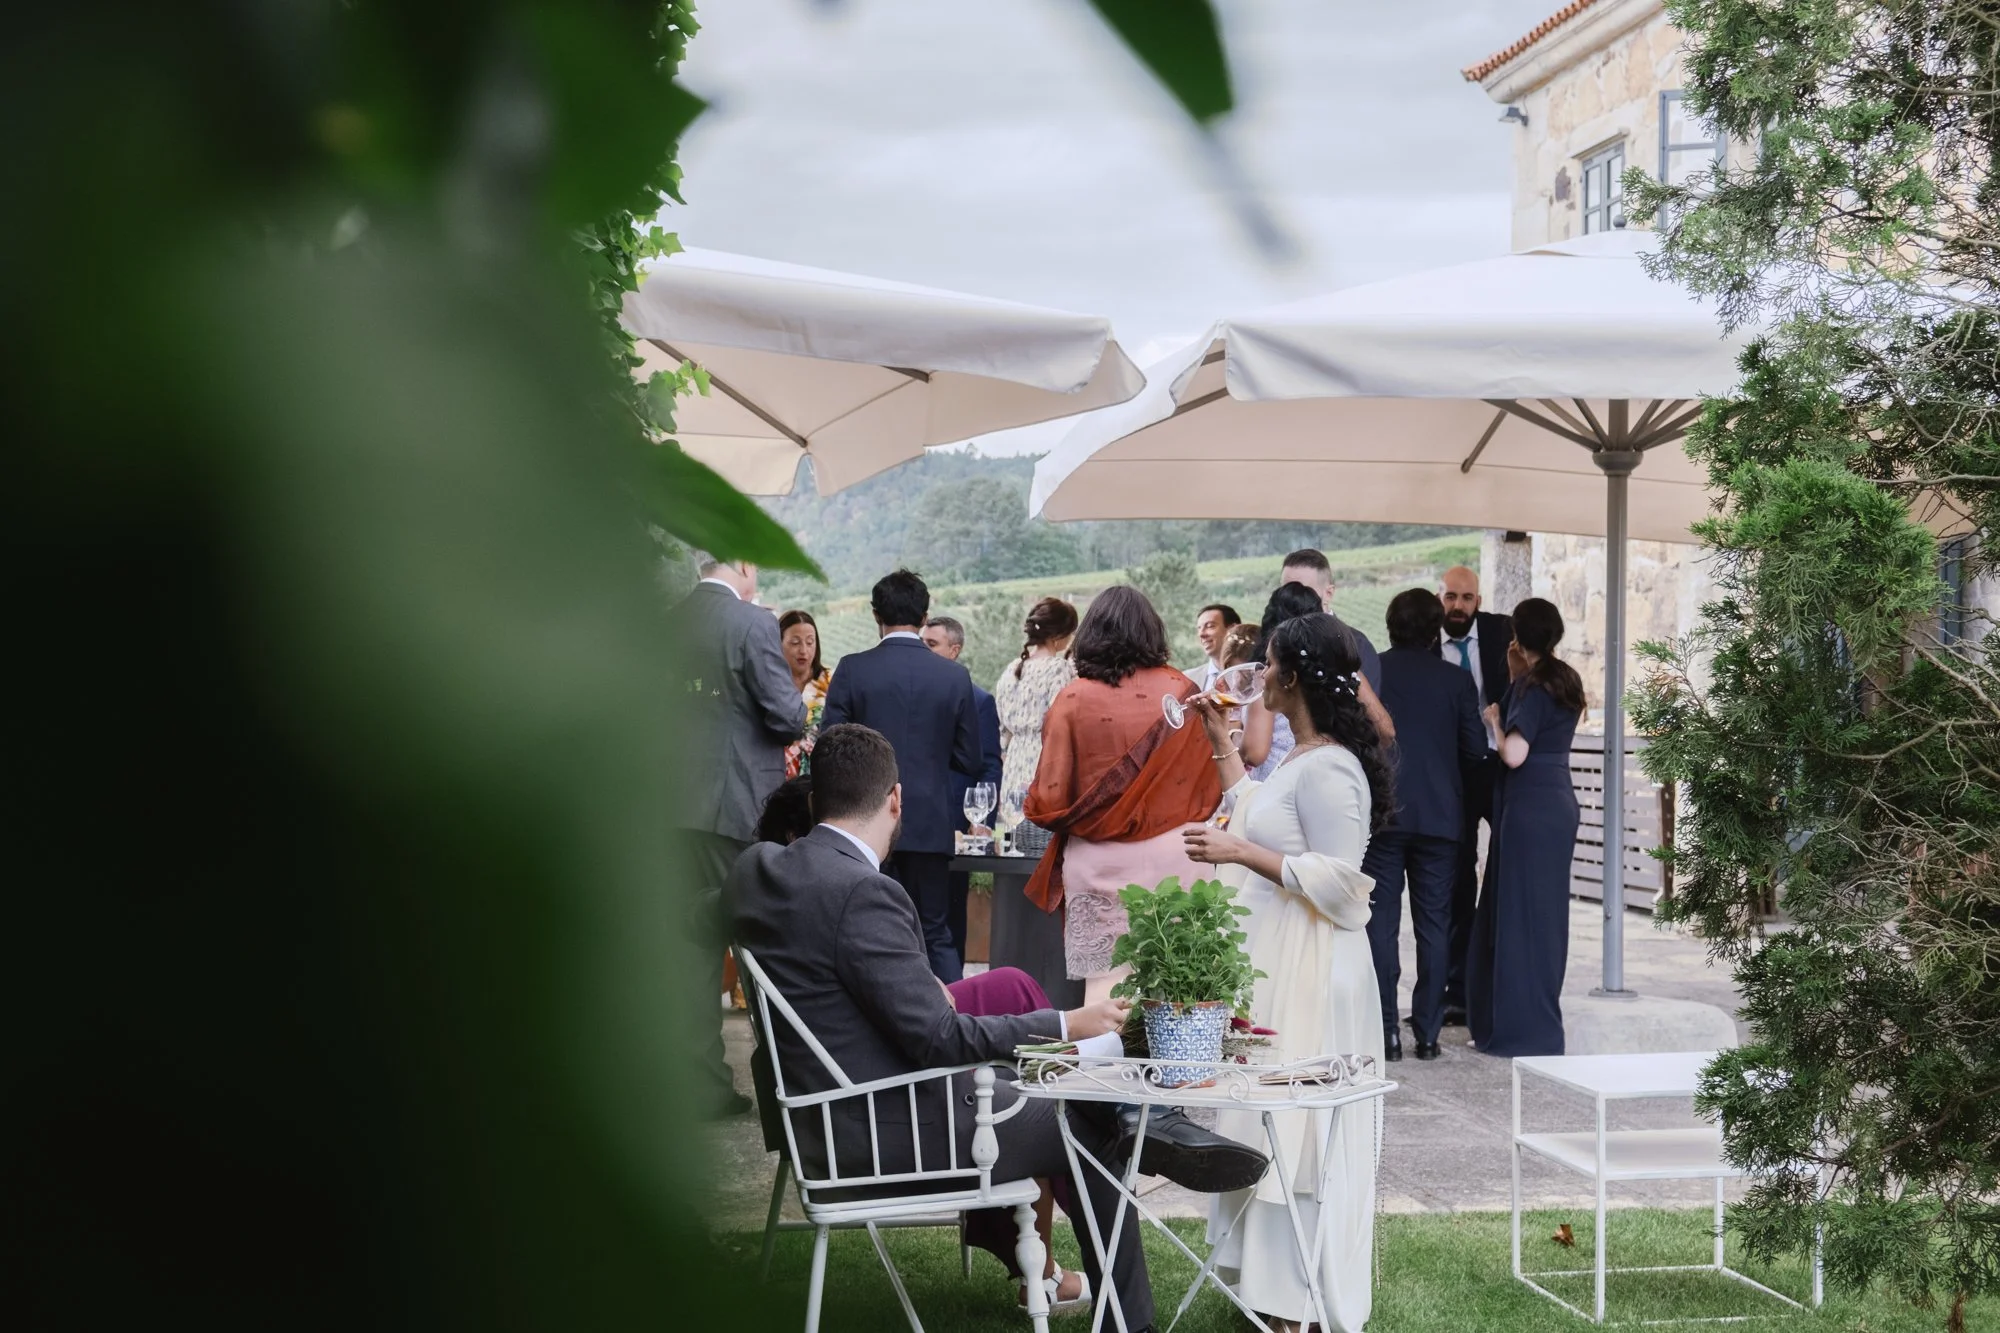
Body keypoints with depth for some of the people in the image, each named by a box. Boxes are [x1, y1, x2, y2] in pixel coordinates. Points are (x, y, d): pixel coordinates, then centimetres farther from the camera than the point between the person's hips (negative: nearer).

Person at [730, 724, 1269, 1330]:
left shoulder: (755, 868, 0)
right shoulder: (864, 894, -26)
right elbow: (938, 1040, -24)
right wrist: (1066, 1026, -15)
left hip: (815, 1114, 9)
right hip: (890, 1134, -9)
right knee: (1088, 1131, 8)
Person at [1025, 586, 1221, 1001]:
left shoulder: (1073, 699, -4)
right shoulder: (1183, 693, 1)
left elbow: (1050, 802, -4)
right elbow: (1211, 785, 8)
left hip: (1100, 863, -1)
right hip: (1174, 856, 2)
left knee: (1106, 984, 0)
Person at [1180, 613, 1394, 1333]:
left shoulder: (1329, 768, -18)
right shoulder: (1300, 759, 13)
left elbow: (1338, 880, -23)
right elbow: (1261, 815, 30)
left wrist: (1240, 853, -22)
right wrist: (1222, 743, 30)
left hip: (1309, 973, -10)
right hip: (1272, 964, 10)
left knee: (1294, 1131, -3)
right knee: (1271, 1125, 14)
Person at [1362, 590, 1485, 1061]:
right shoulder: (1456, 680, -2)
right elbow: (1476, 749, 0)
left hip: (1381, 811, -1)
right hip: (1440, 814, 1)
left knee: (1381, 921, 4)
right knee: (1434, 925, 7)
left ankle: (1385, 1029, 1)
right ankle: (1428, 1031, 7)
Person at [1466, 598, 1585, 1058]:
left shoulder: (1533, 686, -14)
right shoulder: (1563, 682, 11)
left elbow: (1513, 754, -22)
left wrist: (1494, 722, -4)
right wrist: (1516, 675, 17)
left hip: (1529, 808, -9)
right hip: (1558, 801, 9)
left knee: (1521, 913, -3)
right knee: (1543, 913, 14)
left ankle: (1525, 1030, 2)